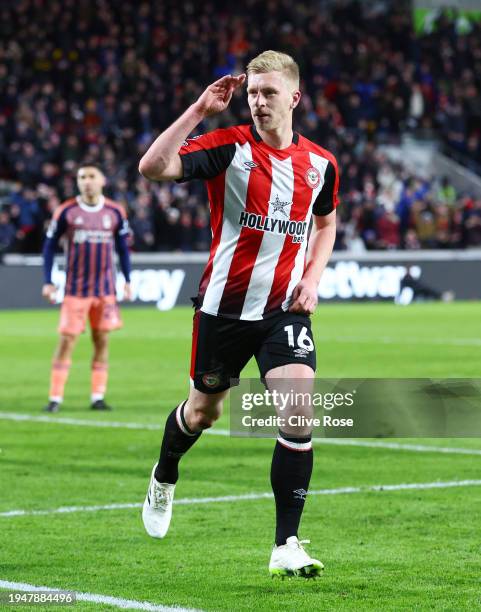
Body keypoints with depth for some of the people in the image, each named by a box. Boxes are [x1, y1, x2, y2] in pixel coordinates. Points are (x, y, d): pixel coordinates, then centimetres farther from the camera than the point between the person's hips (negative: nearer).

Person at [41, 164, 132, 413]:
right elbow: (49, 245, 2)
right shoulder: (66, 212, -3)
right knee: (66, 341, -5)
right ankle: (55, 397, -1)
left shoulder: (115, 212, 3)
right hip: (75, 288, -2)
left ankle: (98, 397, 8)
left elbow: (123, 247, 12)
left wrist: (127, 280, 6)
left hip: (105, 289, 2)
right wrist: (48, 282, -4)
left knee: (101, 341, 3)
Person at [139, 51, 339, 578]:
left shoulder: (319, 163, 2)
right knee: (204, 410, 15)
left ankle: (286, 546, -10)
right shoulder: (229, 146, -10)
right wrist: (200, 110, -25)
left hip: (286, 308, 2)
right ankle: (165, 475, 51)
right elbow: (152, 168, -24)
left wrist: (313, 277, 6)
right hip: (224, 305, -1)